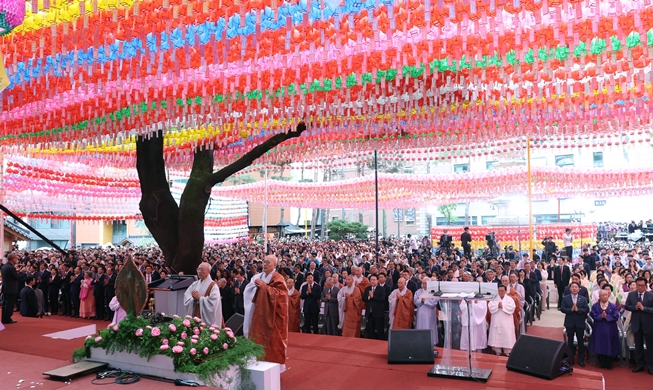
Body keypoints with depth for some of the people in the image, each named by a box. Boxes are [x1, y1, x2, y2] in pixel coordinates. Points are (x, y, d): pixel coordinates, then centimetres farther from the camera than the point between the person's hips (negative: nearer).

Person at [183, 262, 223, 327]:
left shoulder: (213, 286, -6)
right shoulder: (195, 284, 11)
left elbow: (212, 303, -17)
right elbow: (186, 297, 3)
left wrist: (199, 297, -15)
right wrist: (194, 298, -16)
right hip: (194, 316, 5)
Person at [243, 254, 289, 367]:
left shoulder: (278, 279, -8)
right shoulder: (259, 276, 11)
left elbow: (279, 294, -20)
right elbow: (250, 292, 15)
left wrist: (264, 286, -21)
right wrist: (256, 286, -6)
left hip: (272, 315, -6)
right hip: (260, 313, 6)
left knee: (272, 340, -1)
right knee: (259, 338, 8)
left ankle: (275, 364, 10)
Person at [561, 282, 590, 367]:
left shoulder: (583, 299, 1)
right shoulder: (565, 298, 0)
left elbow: (587, 309, -8)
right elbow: (562, 308, -8)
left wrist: (578, 309, -22)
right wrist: (571, 309, -22)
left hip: (580, 323, 0)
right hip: (569, 323, 0)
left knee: (580, 341, 6)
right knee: (570, 341, 10)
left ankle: (581, 359, 16)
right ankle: (570, 359, 19)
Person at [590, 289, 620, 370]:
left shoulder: (613, 306, 2)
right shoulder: (595, 306, 4)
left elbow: (616, 317, -7)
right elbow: (593, 315, -7)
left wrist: (607, 317, -18)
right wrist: (601, 316, -20)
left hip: (610, 330, 0)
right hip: (599, 330, 0)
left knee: (609, 347, 4)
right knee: (600, 346, 4)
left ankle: (609, 364, 17)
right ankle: (602, 363, 17)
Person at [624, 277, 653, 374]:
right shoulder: (631, 294, 1)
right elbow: (627, 306, 1)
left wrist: (643, 308, -24)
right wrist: (635, 307, -16)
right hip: (636, 323, 3)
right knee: (638, 346, 12)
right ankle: (640, 364, 22)